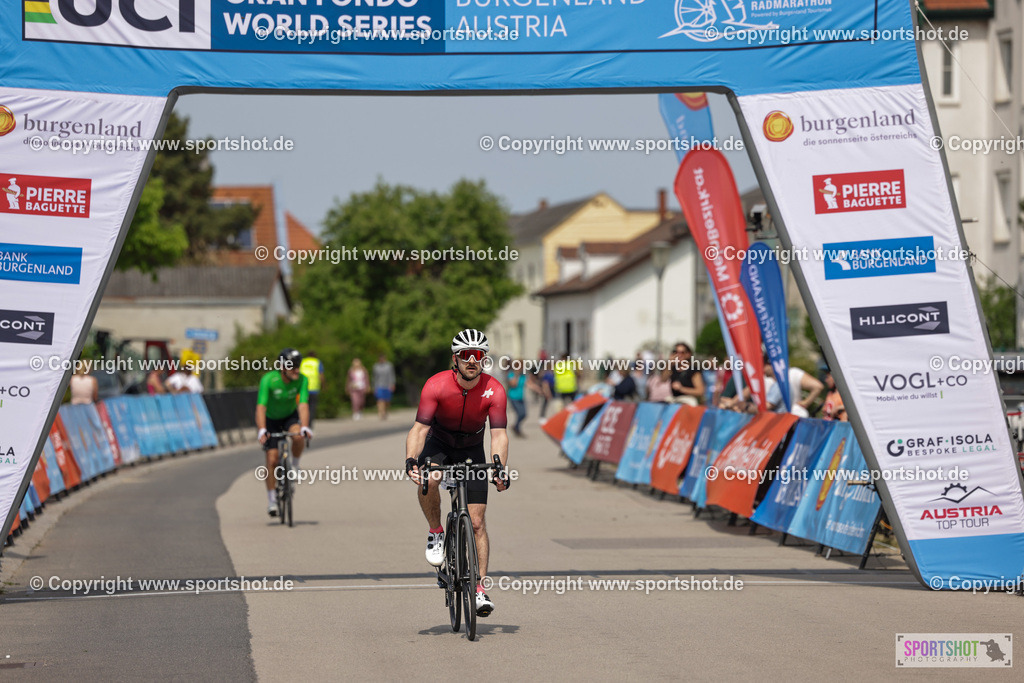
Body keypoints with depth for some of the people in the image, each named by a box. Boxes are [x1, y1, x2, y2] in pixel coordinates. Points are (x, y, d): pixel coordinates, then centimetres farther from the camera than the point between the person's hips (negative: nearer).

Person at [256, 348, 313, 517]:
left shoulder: (302, 380, -24)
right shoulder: (268, 380, -31)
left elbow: (303, 405, -31)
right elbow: (261, 407, -36)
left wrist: (304, 427, -47)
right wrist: (262, 431, -50)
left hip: (290, 416, 1)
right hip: (271, 419, -1)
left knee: (298, 436, -33)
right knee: (272, 460, -9)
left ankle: (295, 466, -5)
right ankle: (272, 500, 2)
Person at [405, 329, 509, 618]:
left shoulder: (494, 390, -22)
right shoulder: (436, 385, -25)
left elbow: (499, 434, -25)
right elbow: (419, 428, -28)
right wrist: (410, 461, -45)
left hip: (472, 451, 1)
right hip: (439, 444, -1)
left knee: (477, 522, -7)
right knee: (427, 480, -35)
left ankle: (480, 589, -1)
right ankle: (436, 532, -9)